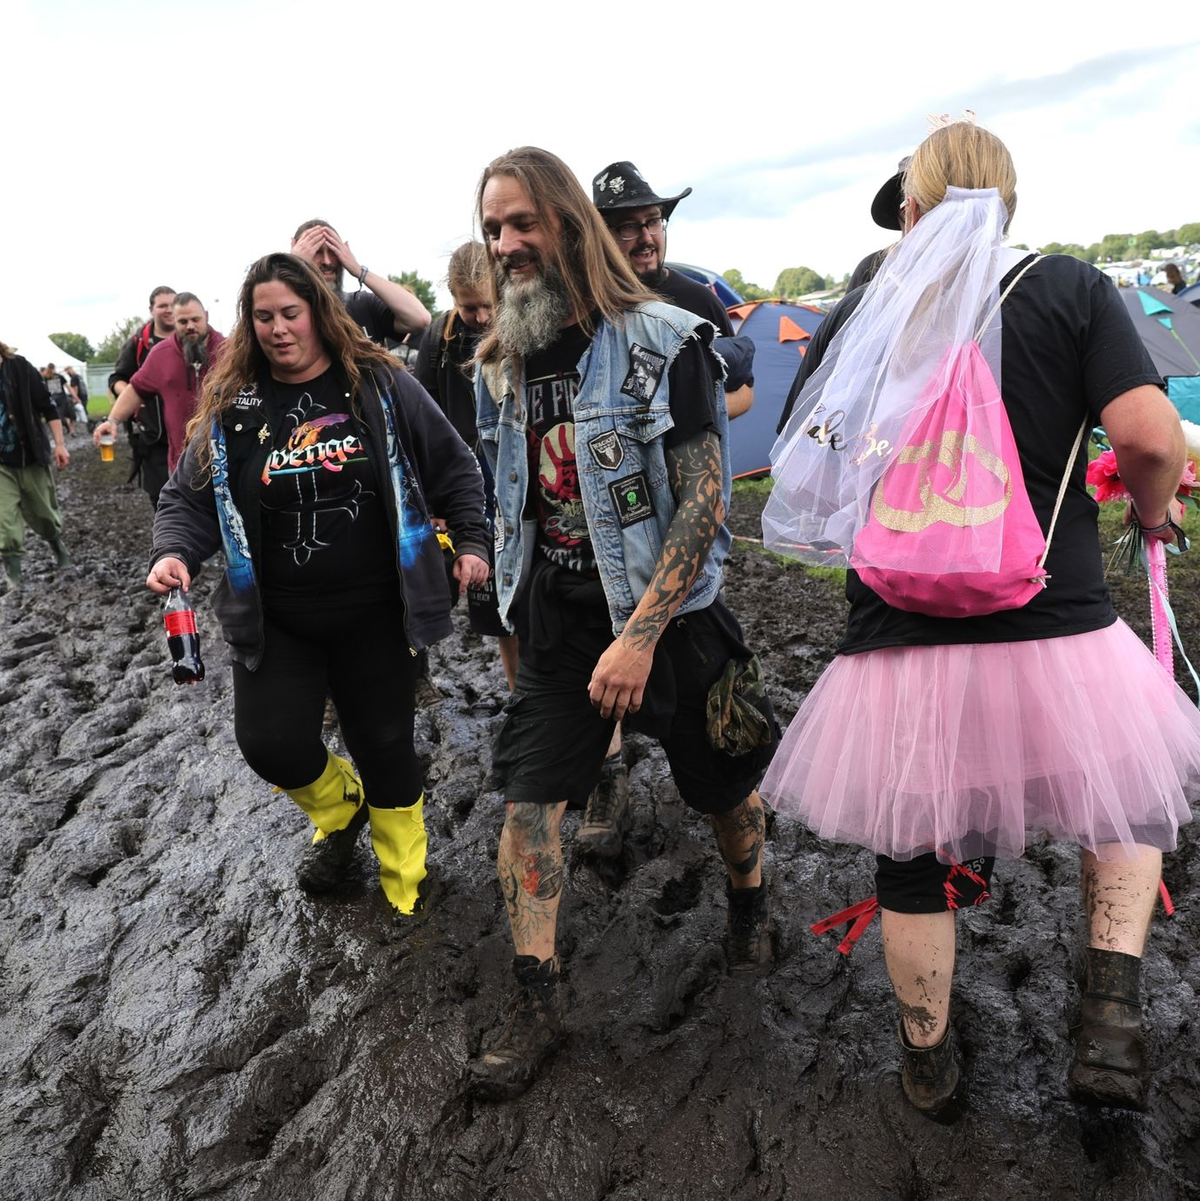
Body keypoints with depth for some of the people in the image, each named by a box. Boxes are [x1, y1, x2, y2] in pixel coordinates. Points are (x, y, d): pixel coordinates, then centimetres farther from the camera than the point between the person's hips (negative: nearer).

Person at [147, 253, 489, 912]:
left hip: (374, 612, -1)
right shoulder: (232, 406, 0)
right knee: (271, 742, -7)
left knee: (384, 744, 8)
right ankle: (341, 810, 31)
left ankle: (404, 892, 31)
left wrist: (472, 540, -2)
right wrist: (173, 552, -14)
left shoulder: (380, 385, -4)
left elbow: (452, 467, 4)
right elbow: (187, 497, 5)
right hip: (274, 618, 2)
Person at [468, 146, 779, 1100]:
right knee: (527, 798, -1)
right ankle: (535, 1004, 14)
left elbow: (704, 497, -20)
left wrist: (640, 633, -25)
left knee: (725, 782, 13)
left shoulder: (662, 343, -15)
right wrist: (523, 605, 13)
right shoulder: (503, 362, 4)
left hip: (667, 607, -4)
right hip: (556, 612, 5)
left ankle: (751, 909, 45)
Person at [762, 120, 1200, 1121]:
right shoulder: (1069, 288, -1)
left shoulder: (855, 319, 5)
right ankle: (1113, 1011, 13)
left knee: (914, 862, 17)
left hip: (901, 645, 1)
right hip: (1057, 636, -1)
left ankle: (930, 1064, 35)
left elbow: (811, 468, 11)